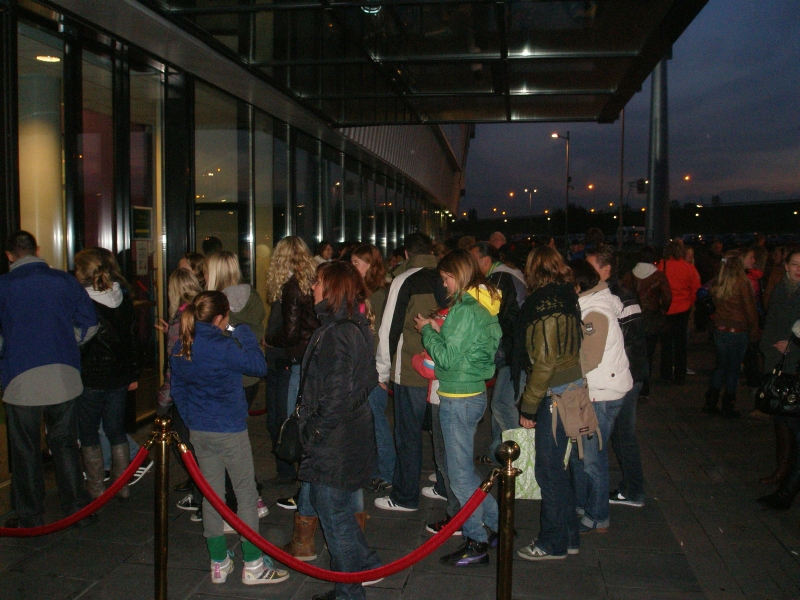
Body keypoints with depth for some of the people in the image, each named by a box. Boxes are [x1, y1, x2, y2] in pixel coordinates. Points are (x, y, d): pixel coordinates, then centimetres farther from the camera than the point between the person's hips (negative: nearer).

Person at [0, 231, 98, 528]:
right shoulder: (65, 280, 1)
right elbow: (89, 322, 4)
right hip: (64, 377, 3)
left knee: (25, 451, 9)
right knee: (65, 444, 15)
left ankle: (30, 519, 18)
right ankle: (77, 507, 22)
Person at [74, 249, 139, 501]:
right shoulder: (123, 298, 2)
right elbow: (131, 337, 7)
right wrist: (133, 374, 13)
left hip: (90, 378, -5)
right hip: (119, 376, 6)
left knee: (88, 435, 10)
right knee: (117, 431, 16)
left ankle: (96, 488, 16)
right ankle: (122, 485, 21)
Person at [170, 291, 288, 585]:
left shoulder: (179, 350, 3)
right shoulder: (223, 347, -20)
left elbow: (177, 390, 13)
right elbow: (259, 367, -13)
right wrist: (245, 335, -2)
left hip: (198, 432, 7)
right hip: (229, 431, -7)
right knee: (246, 494, 6)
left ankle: (219, 564, 24)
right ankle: (253, 565, 13)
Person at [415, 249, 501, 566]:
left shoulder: (465, 310, -19)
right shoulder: (484, 306, 9)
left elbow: (448, 358, -19)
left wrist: (427, 331, -7)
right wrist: (439, 330, 5)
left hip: (459, 399, -10)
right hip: (474, 394, 10)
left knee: (460, 474, 2)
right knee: (464, 469, 20)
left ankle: (476, 543, 12)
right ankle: (495, 524, 29)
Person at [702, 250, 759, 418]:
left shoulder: (716, 282, 0)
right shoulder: (742, 283, -15)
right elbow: (750, 310, -10)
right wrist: (754, 333, 0)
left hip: (720, 330, 5)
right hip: (738, 332, -5)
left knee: (721, 367, 17)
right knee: (733, 369, 6)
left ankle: (710, 403, 18)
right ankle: (728, 408, 12)